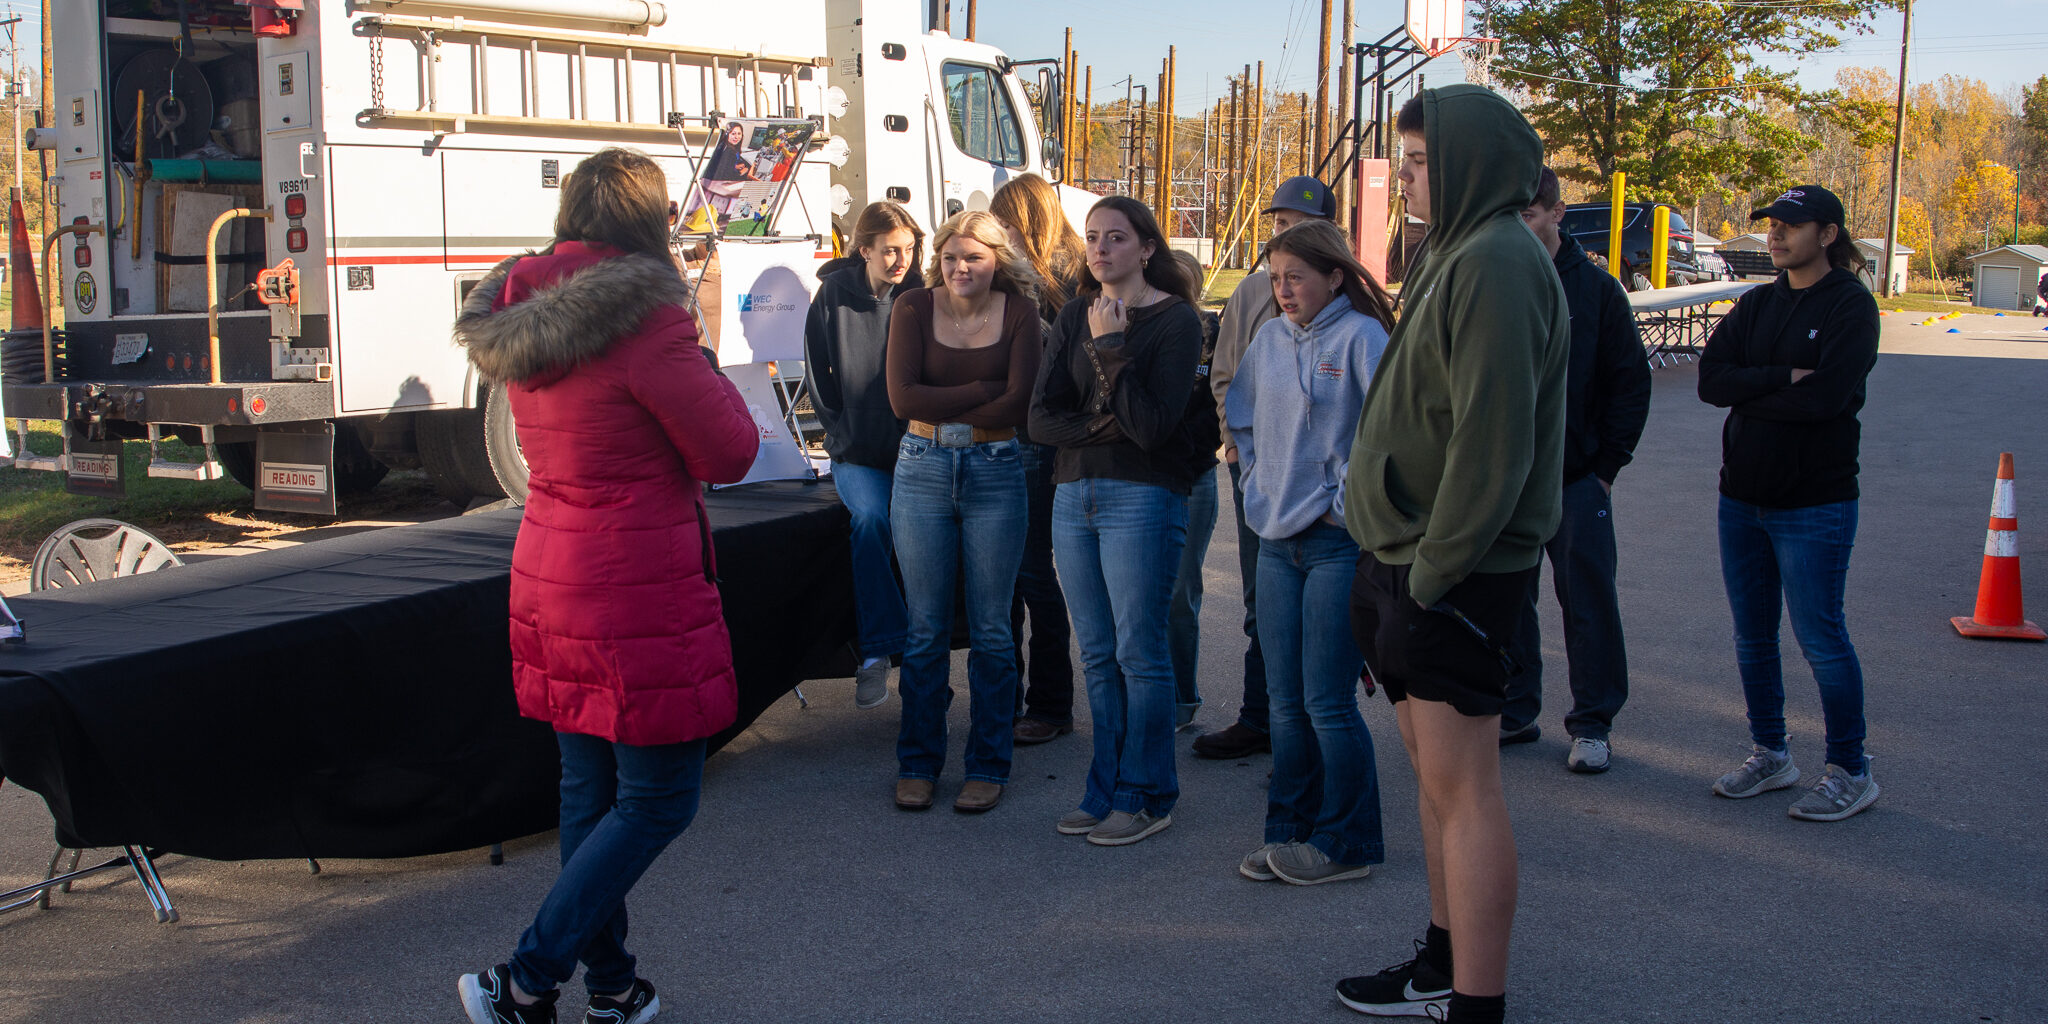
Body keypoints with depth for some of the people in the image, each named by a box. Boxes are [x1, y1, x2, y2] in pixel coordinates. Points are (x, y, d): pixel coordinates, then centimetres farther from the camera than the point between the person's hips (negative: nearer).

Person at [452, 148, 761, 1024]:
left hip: (551, 581, 8)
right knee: (657, 801, 3)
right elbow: (728, 455, -12)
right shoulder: (645, 321, -19)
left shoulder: (521, 321, 6)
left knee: (588, 788, 16)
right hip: (638, 594, -8)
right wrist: (704, 369, 4)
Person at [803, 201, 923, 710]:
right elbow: (819, 377, 8)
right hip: (857, 452, -1)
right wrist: (844, 432, 2)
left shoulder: (919, 297, 4)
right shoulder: (834, 295, 3)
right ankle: (881, 647, -24)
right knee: (871, 517, -29)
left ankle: (878, 650, -11)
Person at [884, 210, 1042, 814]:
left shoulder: (1019, 311, -1)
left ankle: (988, 766, 16)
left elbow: (1018, 404, -10)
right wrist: (983, 391, -13)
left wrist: (943, 412, -10)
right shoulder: (914, 309, 0)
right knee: (926, 629, 6)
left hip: (994, 474, 0)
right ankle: (917, 764, 17)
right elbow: (903, 396, -11)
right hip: (922, 474, 1)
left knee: (990, 629, 5)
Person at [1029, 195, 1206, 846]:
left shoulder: (1175, 320, -5)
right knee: (1097, 655, 10)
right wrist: (1105, 425, -11)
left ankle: (1146, 797, 8)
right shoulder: (1074, 319, 12)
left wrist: (1111, 348, -15)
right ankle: (1106, 792, 18)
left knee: (1139, 653, -2)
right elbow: (1040, 417, 4)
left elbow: (1153, 425, -15)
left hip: (1143, 497, -6)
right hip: (1074, 495, 6)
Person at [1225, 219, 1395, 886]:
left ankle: (1345, 844, 11)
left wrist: (1345, 503, -13)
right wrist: (1260, 484, 12)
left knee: (1327, 702, -3)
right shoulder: (1270, 339, 10)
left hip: (1339, 543, -6)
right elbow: (1241, 419, 23)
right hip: (1277, 540, 6)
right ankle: (1288, 832, 22)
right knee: (1285, 700, 11)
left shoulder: (1360, 338, -10)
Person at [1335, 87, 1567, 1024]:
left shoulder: (1496, 264, -17)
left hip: (1455, 574, -10)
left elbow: (1493, 440, -23)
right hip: (1413, 560, 10)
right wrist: (1397, 562, 14)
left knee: (1460, 787, -5)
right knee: (1433, 770, 18)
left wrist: (1436, 569, -20)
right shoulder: (1457, 256, 17)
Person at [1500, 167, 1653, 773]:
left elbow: (1631, 383, 1)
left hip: (1576, 479, -2)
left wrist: (1607, 464, -5)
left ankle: (1593, 723, 13)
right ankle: (1515, 712, 22)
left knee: (1588, 603, 3)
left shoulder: (1597, 290, -1)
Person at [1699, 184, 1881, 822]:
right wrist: (1785, 378, -16)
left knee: (1819, 637, -3)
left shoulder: (1851, 305, -7)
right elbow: (1711, 379, -3)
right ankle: (1770, 755, 26)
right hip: (1742, 496, 6)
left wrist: (1748, 390, -9)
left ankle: (1850, 772, 10)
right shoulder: (1756, 304, 11)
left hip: (1814, 502, -6)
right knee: (1752, 637, 13)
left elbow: (1826, 395, -21)